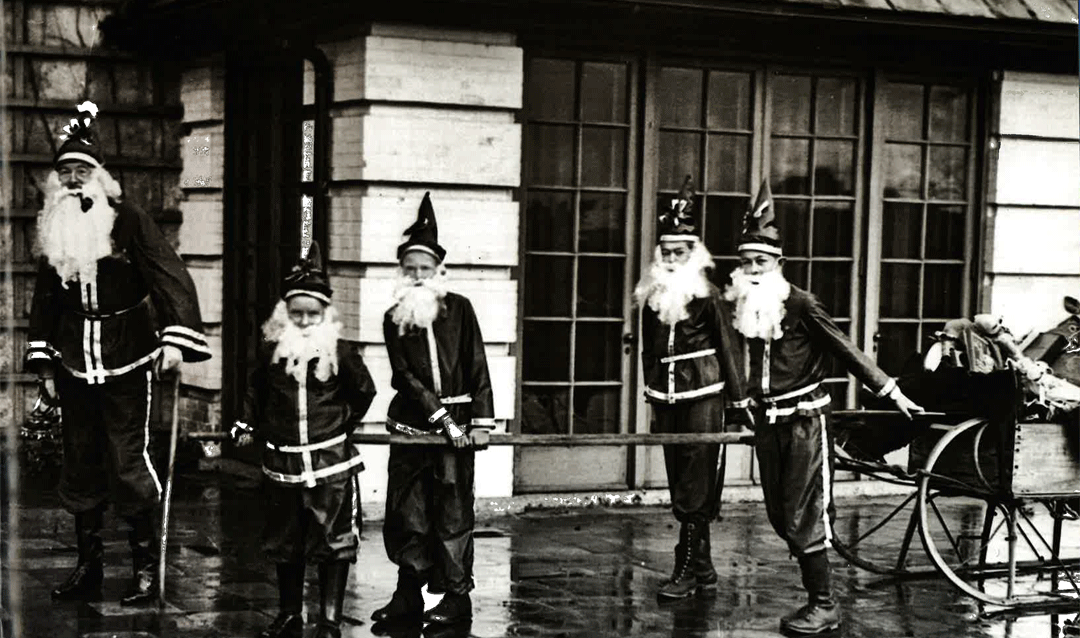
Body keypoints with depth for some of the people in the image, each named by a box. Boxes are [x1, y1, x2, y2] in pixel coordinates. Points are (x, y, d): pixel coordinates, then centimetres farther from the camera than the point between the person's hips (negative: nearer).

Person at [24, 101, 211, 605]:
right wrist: (45, 366, 15)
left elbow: (171, 277, -14)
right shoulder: (54, 229, 10)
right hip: (73, 369, 5)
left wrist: (175, 338, -26)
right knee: (80, 465, 11)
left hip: (126, 366, -5)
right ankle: (88, 566, 21)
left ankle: (146, 567, 7)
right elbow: (44, 300, 17)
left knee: (129, 464, -5)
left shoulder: (129, 221, -7)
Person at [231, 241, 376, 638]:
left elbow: (364, 391, 8)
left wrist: (343, 424, 8)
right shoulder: (271, 349, 1)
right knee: (284, 543, 12)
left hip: (331, 462, -3)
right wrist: (249, 424, 11)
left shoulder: (340, 351, -5)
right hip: (282, 463, 3)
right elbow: (255, 390, 17)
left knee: (334, 542, 0)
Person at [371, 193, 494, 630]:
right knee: (405, 514, 5)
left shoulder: (459, 309, 2)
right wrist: (440, 416, -13)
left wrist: (480, 422, -6)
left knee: (452, 513, 0)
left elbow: (478, 370, 1)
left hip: (455, 427, -2)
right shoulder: (394, 319, 5)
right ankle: (408, 595, 16)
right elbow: (405, 377, -4)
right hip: (410, 426, 2)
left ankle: (456, 597, 7)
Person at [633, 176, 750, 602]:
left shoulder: (709, 295, -5)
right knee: (680, 483, 9)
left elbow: (726, 348, -3)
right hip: (666, 398, 6)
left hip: (703, 396, -6)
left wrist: (740, 400, -4)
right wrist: (650, 388, 19)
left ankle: (687, 570, -4)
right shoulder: (652, 294, 9)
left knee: (694, 485, -6)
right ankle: (704, 569, 17)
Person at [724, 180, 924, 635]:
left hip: (805, 420, -7)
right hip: (767, 422, 7)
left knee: (803, 518, -7)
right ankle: (815, 587, 22)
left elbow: (846, 351, -10)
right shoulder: (744, 307, 5)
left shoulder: (801, 304, -12)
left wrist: (890, 391, -11)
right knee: (779, 516, 9)